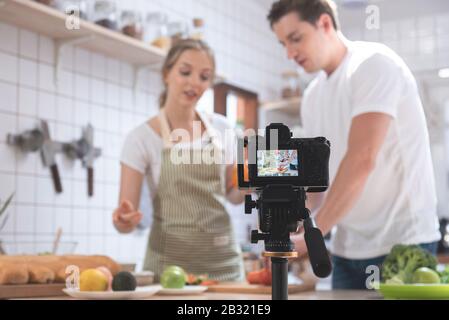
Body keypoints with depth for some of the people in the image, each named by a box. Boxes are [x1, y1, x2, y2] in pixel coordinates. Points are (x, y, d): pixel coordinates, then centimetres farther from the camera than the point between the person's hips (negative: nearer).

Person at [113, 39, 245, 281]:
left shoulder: (220, 127, 3)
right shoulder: (141, 138, -8)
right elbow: (126, 217, -10)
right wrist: (124, 220, -31)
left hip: (223, 256, 3)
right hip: (170, 260, -3)